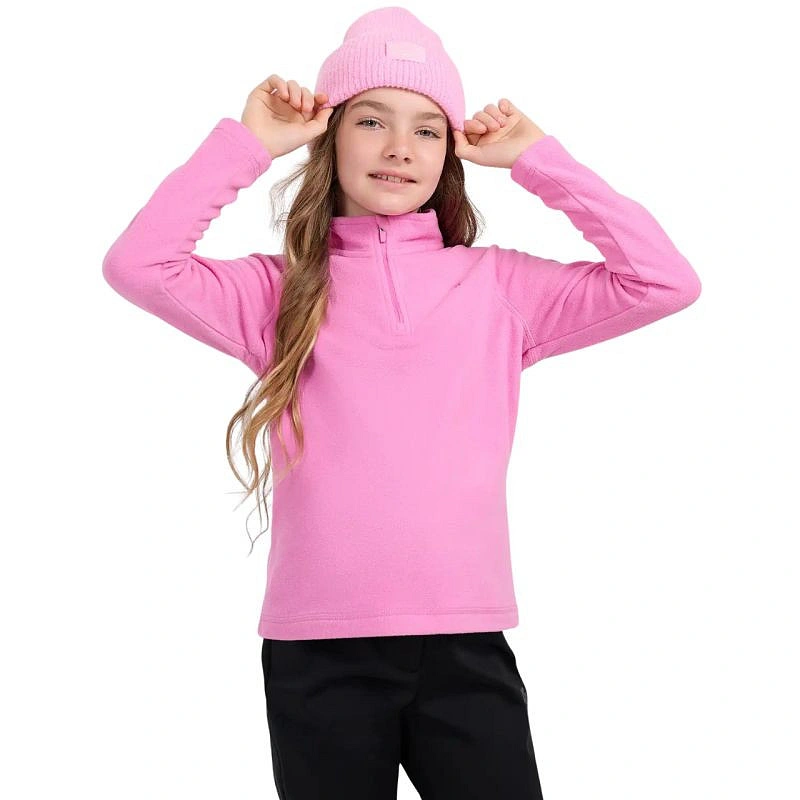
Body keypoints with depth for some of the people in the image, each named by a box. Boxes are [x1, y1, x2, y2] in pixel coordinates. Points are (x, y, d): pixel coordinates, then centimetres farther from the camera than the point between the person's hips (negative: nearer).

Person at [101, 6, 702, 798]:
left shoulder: (498, 284, 6)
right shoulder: (280, 289, 5)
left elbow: (665, 281, -1)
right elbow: (137, 265, -9)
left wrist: (537, 159, 2)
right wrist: (248, 142, -3)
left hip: (466, 645, 1)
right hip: (318, 652, 0)